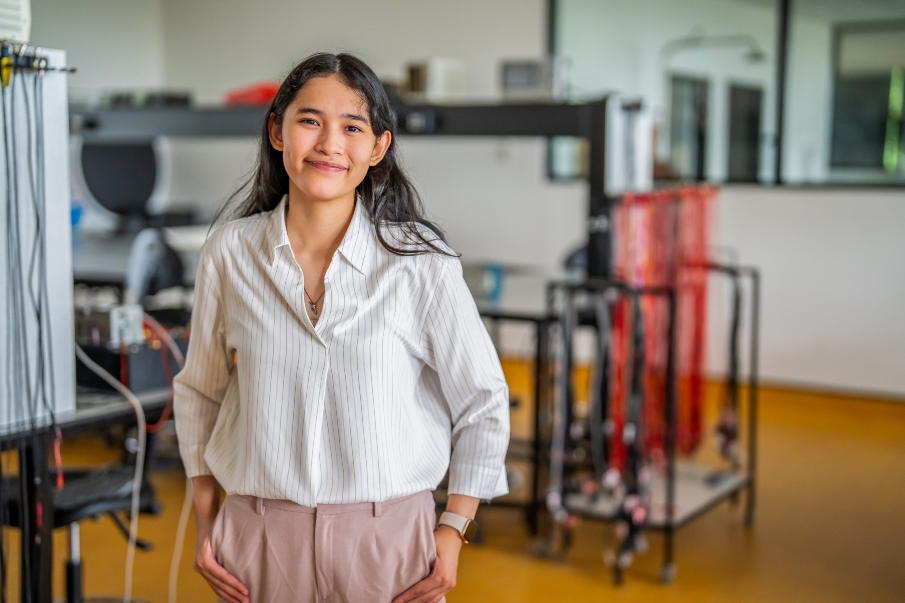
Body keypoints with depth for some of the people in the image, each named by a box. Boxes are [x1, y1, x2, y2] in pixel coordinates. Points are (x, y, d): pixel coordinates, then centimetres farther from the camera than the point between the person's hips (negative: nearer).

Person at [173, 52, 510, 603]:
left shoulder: (421, 263, -8)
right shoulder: (230, 252, -3)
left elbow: (483, 402, 0)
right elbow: (200, 393, 9)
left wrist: (453, 531, -2)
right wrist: (206, 525, 7)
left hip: (388, 537, -1)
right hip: (259, 537, 1)